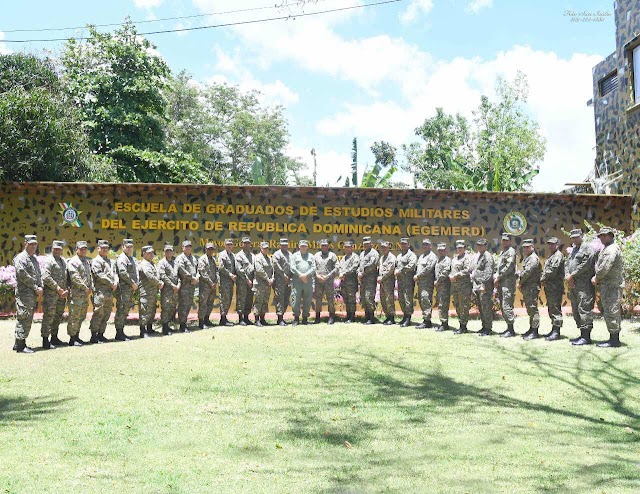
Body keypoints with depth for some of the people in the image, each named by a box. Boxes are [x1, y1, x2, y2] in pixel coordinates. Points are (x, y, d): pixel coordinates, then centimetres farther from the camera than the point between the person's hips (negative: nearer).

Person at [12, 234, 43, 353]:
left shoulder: (35, 259, 19)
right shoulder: (20, 258, -8)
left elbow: (39, 274, 18)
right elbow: (23, 275, -17)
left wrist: (40, 287, 0)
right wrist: (35, 288, -13)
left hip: (34, 294, 9)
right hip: (24, 293, -9)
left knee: (28, 319, 11)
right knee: (24, 318, -9)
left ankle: (19, 343, 18)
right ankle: (20, 345, -7)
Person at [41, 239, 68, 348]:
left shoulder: (64, 261, 16)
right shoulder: (49, 260, -7)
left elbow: (68, 276, 18)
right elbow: (46, 277, -17)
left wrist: (67, 289, 2)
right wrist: (58, 288, -15)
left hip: (62, 294, 7)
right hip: (51, 293, -7)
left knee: (58, 316, 12)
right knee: (49, 316, -8)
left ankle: (54, 337, 22)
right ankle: (45, 340, -5)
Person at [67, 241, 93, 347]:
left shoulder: (87, 261, 19)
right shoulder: (73, 262, -8)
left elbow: (90, 275, 19)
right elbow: (75, 277, -17)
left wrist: (91, 288, 4)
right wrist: (85, 287, -16)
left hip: (86, 294, 8)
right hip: (76, 293, -8)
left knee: (81, 317, 13)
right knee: (74, 316, -6)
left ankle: (76, 336, 22)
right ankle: (72, 339, -1)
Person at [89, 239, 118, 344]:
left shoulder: (110, 261, 22)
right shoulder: (96, 261, -3)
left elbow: (115, 273, 17)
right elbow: (99, 274, -14)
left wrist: (115, 282, -4)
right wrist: (110, 283, -12)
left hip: (110, 291, 8)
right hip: (100, 291, -8)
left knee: (107, 314, 9)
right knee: (98, 313, -9)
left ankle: (101, 334, 16)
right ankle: (94, 336, -6)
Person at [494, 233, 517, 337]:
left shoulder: (511, 251, -6)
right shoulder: (502, 252, 22)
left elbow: (509, 267, -15)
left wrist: (498, 277, -12)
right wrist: (496, 276, 7)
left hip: (508, 281, -9)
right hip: (501, 282, 9)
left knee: (506, 305, -13)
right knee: (503, 306, 9)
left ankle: (511, 330, -10)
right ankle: (508, 328, 14)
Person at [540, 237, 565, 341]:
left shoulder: (558, 255, -10)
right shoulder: (550, 256, 22)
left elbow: (553, 270, -19)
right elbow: (546, 270, 25)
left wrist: (543, 279, -7)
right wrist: (543, 279, 7)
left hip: (555, 287, -10)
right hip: (549, 287, 10)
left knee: (555, 309, -9)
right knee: (551, 309, 12)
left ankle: (556, 332, -9)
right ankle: (554, 330, 18)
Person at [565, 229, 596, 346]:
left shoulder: (587, 248, -5)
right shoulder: (573, 249, 23)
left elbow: (585, 265, -15)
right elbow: (567, 264, 17)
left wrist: (572, 275, -12)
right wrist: (567, 276, -2)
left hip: (584, 284, -9)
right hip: (573, 284, 9)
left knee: (584, 308, -12)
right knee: (576, 310, 10)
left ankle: (586, 337, -12)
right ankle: (582, 335, 17)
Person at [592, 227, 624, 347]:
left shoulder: (612, 249, -14)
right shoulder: (606, 248, 19)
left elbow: (605, 267, -21)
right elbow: (600, 266, 22)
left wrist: (596, 278, -8)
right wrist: (597, 278, 8)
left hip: (611, 286, -10)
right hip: (607, 285, 10)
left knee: (611, 312, -8)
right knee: (608, 311, 13)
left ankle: (614, 340, -5)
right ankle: (614, 339, 19)